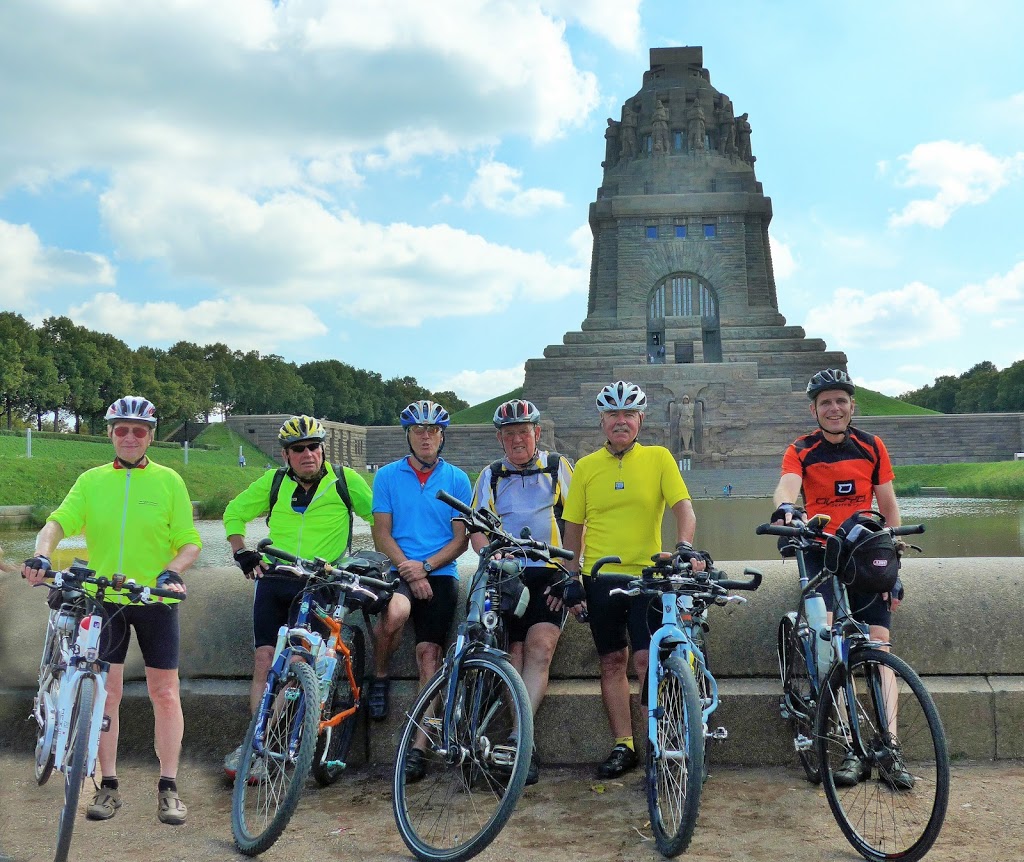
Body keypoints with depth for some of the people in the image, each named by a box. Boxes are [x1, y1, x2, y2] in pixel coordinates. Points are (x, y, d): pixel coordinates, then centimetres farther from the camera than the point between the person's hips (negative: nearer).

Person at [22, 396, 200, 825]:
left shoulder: (168, 481, -1)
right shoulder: (91, 481, 5)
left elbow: (190, 542, -2)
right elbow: (58, 521, -7)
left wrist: (172, 572, -20)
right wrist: (41, 554, -27)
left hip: (155, 598, -1)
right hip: (104, 598, 2)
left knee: (165, 693, 2)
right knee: (105, 692, 4)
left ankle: (168, 787, 12)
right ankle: (109, 786, 18)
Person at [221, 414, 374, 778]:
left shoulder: (345, 481, 2)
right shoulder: (274, 482, 8)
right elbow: (234, 512, 19)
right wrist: (242, 552, 7)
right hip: (274, 579, 3)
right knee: (265, 660, -1)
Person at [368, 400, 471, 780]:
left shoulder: (457, 479, 9)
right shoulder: (387, 475, 8)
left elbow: (461, 539, 5)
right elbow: (382, 533, 3)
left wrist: (425, 566, -10)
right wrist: (409, 570, -11)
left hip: (440, 574, 1)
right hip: (397, 570, -1)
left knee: (428, 653, -12)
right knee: (395, 613, -33)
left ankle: (419, 746, -7)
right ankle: (380, 678, -3)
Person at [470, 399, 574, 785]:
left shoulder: (558, 467, 9)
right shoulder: (490, 476, 14)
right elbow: (477, 527, 10)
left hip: (551, 572, -1)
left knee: (540, 645, -19)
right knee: (515, 651, -9)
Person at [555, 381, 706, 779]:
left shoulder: (658, 458, 2)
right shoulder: (586, 467, 6)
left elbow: (682, 505, -6)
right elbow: (573, 527, 10)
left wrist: (685, 544, -25)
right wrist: (571, 578, 5)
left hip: (647, 575, -2)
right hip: (601, 578, 2)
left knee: (647, 660, -8)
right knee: (612, 662, 7)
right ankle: (623, 745, 18)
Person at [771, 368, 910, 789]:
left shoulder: (872, 447, 4)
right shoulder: (801, 451, -3)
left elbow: (888, 507, 7)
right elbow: (786, 486, -23)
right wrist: (785, 507, -48)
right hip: (822, 554, -2)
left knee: (879, 644, -6)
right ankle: (853, 748, -11)